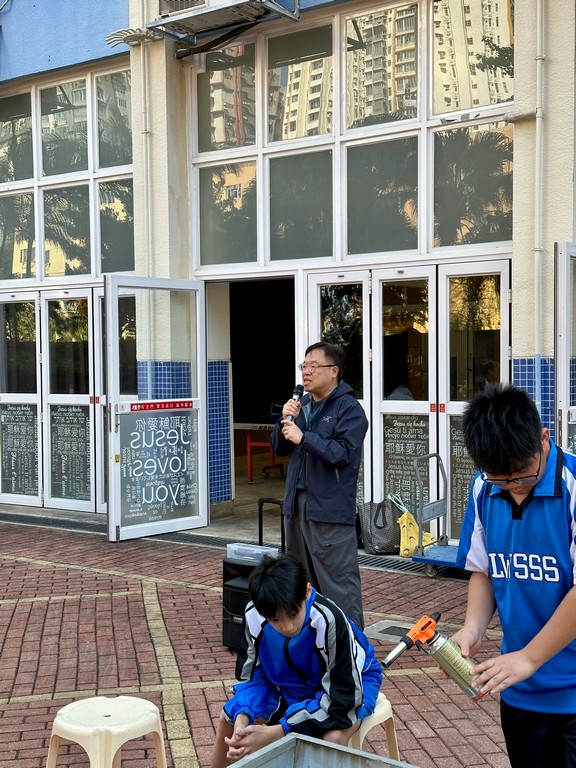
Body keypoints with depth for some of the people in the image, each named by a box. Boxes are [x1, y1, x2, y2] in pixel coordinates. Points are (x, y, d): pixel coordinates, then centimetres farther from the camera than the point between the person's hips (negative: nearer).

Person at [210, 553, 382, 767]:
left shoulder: (329, 621, -40)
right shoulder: (254, 615, -25)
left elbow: (342, 699, -34)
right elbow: (255, 674, -9)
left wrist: (274, 733, -38)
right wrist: (242, 719, -30)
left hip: (348, 682, -5)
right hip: (291, 682, 5)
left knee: (333, 737, -34)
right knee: (229, 719, -3)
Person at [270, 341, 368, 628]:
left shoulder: (350, 409, -9)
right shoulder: (302, 405, 13)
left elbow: (343, 453, -21)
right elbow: (278, 448, 14)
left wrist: (303, 438, -23)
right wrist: (285, 421, -4)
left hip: (330, 508, -8)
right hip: (297, 502, 8)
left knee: (339, 582, -5)